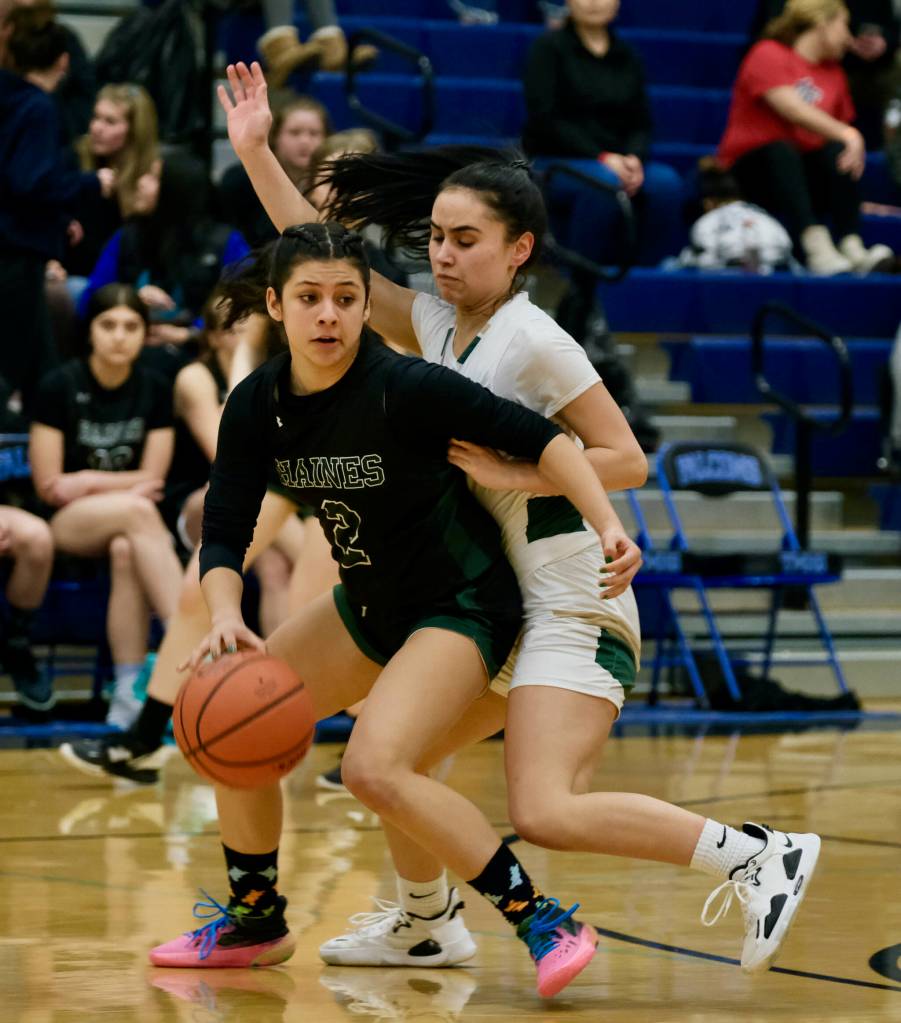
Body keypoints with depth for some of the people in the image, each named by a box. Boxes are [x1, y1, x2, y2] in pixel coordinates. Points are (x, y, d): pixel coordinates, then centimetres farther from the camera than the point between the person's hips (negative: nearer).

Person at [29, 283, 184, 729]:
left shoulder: (155, 390, 5)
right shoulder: (59, 386, -4)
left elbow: (152, 480, 3)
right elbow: (50, 487, -5)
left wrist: (89, 482, -7)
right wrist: (125, 487, -8)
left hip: (130, 522, 2)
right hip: (66, 525, -2)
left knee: (127, 551, -36)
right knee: (137, 511, -36)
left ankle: (129, 691, -39)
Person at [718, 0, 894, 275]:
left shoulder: (833, 72, 18)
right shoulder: (769, 55, -3)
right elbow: (792, 110, -17)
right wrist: (846, 134, -25)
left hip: (806, 177, 5)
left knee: (836, 152, -23)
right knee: (782, 151, -34)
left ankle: (852, 247, -41)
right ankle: (816, 246, -55)